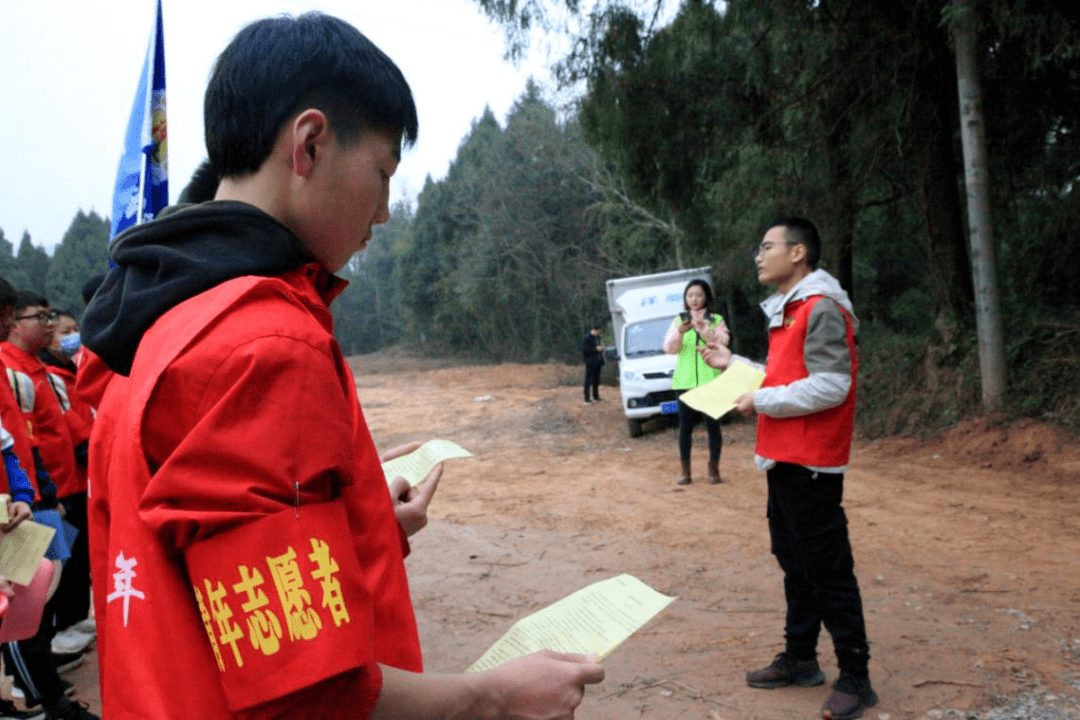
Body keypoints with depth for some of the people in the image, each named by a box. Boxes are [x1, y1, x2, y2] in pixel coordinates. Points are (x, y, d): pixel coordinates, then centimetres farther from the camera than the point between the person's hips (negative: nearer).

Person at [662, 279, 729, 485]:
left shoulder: (716, 320, 8)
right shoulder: (679, 321, 13)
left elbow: (722, 342, -7)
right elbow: (669, 348, 2)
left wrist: (704, 329, -24)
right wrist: (680, 332, -17)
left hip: (710, 380, -2)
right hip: (685, 380, 2)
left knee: (712, 424, -3)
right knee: (685, 426, 2)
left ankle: (714, 468, 6)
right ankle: (685, 470, 9)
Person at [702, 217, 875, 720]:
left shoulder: (822, 309, -14)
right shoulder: (787, 310, 17)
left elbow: (830, 386, -22)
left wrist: (761, 402, -17)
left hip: (811, 465, -10)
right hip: (783, 461, 10)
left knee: (829, 573, -3)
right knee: (794, 565, 17)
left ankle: (855, 678, 8)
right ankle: (799, 660, 29)